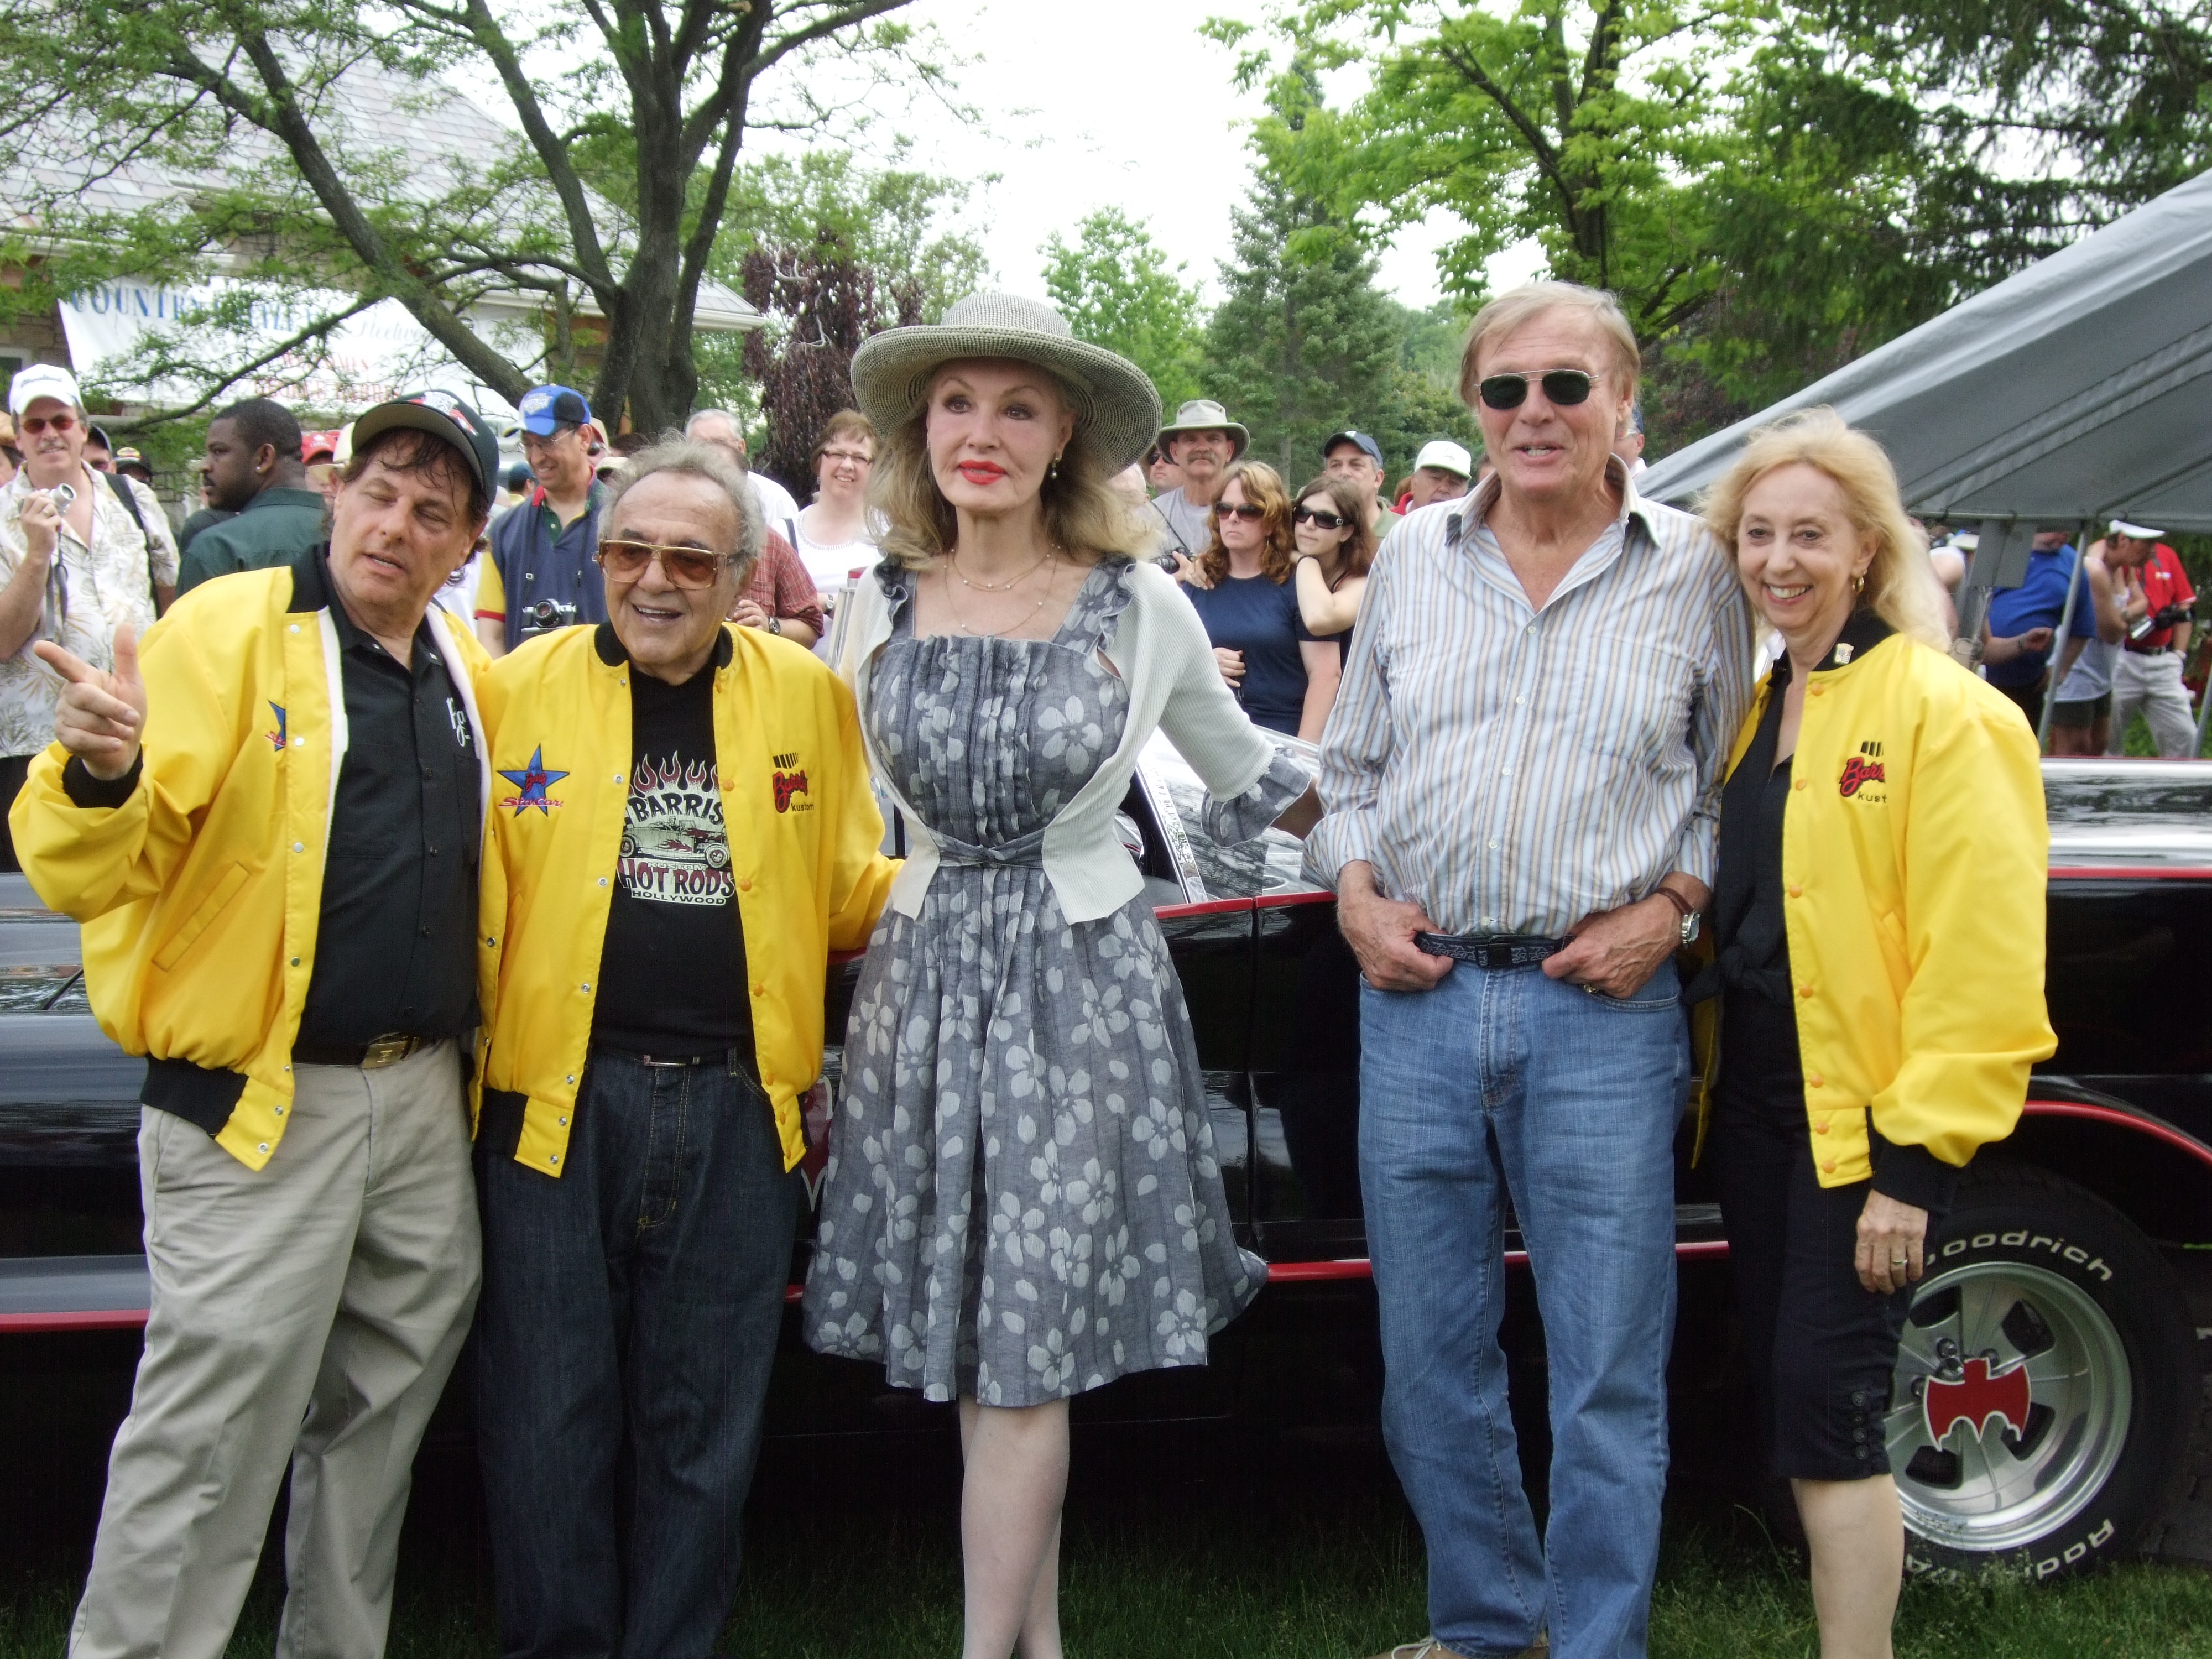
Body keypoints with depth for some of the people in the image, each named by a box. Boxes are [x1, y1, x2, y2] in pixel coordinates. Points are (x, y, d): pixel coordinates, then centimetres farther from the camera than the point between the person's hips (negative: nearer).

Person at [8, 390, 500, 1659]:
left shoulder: (463, 668, 10)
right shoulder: (228, 630, -9)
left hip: (424, 1099, 7)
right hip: (258, 1109, -6)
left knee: (381, 1410, 17)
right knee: (212, 1444, -4)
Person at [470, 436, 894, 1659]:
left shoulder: (808, 696, 6)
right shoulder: (520, 689, 2)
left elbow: (851, 899, 10)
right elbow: (469, 895, 4)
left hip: (737, 1106, 1)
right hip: (556, 1095, -1)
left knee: (706, 1421, 11)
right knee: (551, 1411, 7)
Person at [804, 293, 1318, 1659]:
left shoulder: (1139, 605, -2)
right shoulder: (883, 605, 5)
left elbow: (1245, 772, 14)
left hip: (1086, 974, -3)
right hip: (928, 972, 3)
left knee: (1027, 1347, -5)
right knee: (972, 1347, 7)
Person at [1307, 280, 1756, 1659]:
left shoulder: (1693, 572, 4)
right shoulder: (1414, 559, 10)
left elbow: (1730, 786, 9)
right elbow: (1349, 765, 17)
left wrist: (1671, 909, -7)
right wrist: (1356, 893, 0)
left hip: (1603, 1012, -3)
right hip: (1416, 996, 3)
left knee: (1610, 1377, 3)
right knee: (1431, 1362, 12)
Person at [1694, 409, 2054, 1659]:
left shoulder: (1941, 712, -12)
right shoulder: (1755, 707, 12)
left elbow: (1979, 957, -17)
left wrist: (1917, 1159, -19)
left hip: (1872, 1120, -7)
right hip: (1756, 1103, 8)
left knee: (1826, 1401, -7)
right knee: (1785, 1391, 14)